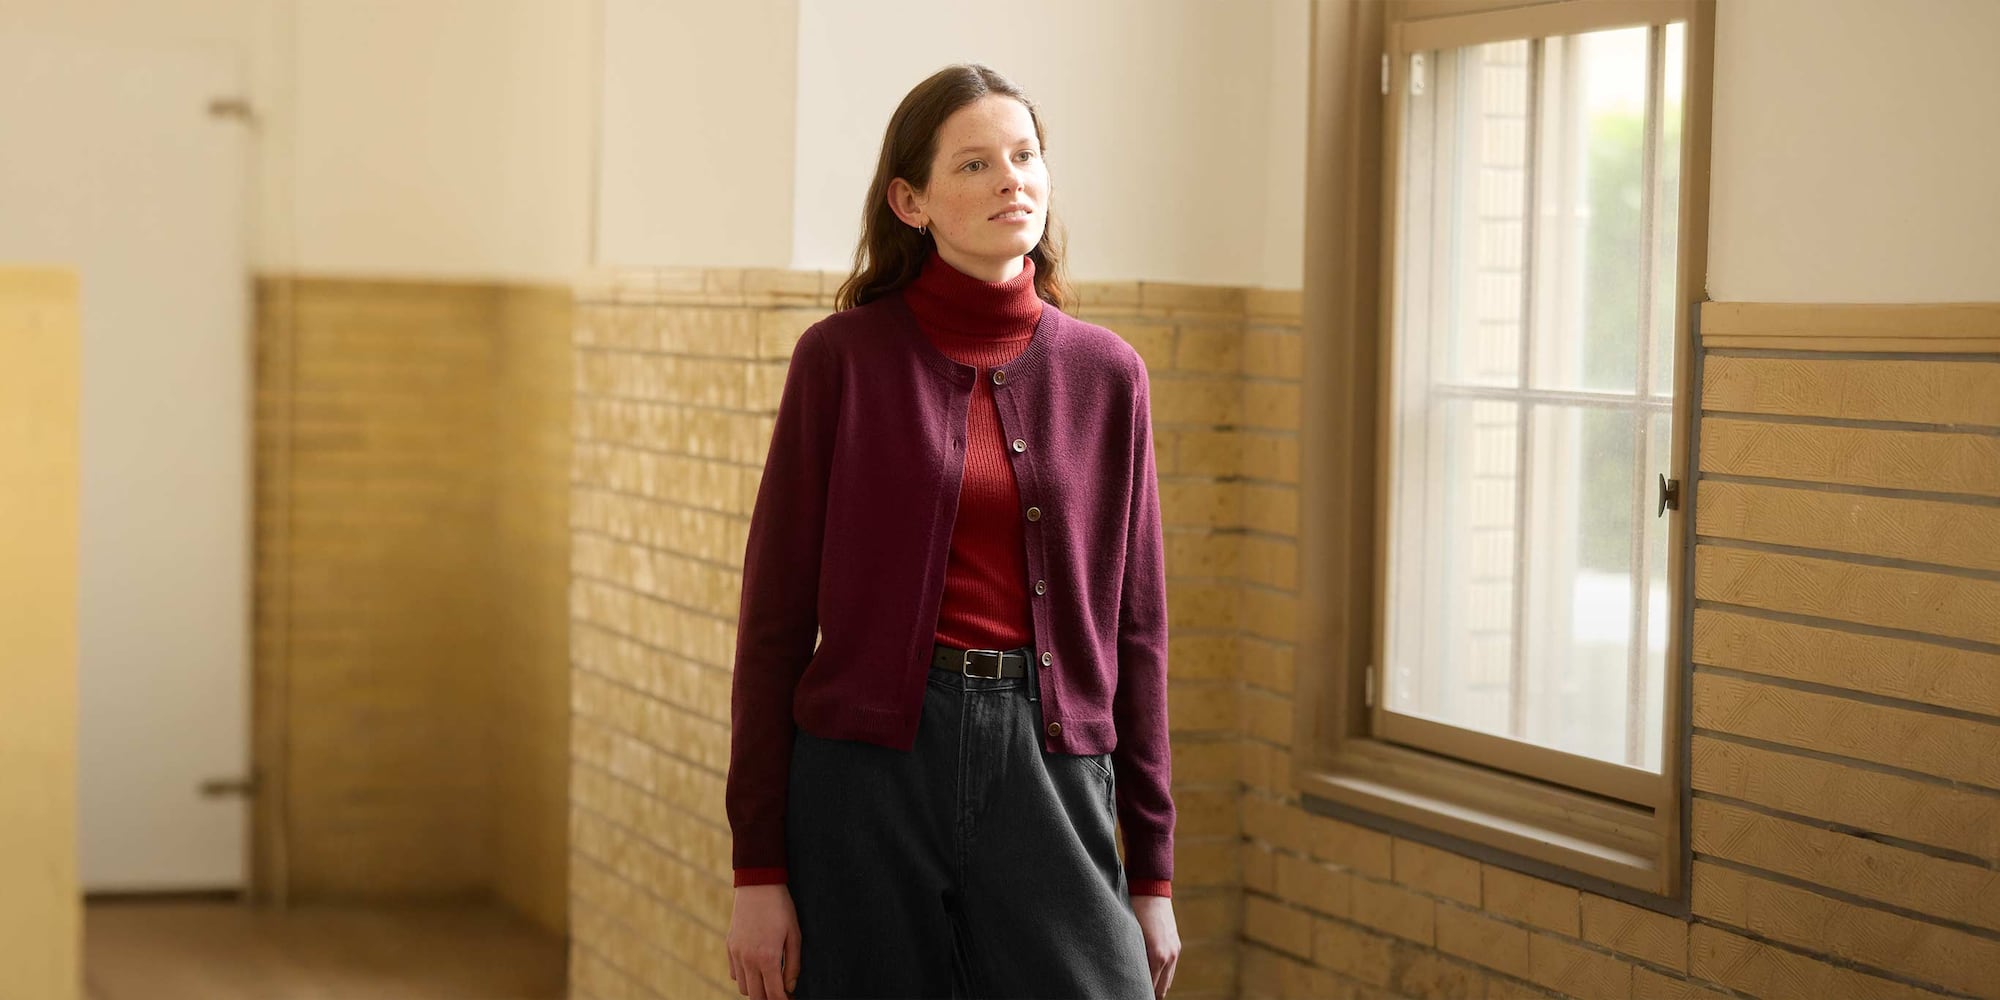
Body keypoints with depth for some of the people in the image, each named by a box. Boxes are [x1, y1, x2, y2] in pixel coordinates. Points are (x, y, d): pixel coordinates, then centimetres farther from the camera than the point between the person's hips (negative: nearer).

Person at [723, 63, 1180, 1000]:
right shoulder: (843, 357, -1)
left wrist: (1152, 871, 8)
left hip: (1047, 765, 2)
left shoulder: (1105, 373, 7)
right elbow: (775, 615, -1)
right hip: (868, 765, -2)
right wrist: (756, 867, -5)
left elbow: (1133, 628, 10)